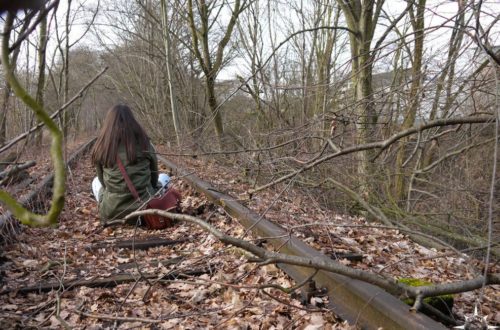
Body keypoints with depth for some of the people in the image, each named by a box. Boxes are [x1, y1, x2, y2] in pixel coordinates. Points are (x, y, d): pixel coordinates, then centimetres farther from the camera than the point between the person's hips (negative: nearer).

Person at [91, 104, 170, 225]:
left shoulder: (100, 147, -2)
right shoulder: (143, 142, -3)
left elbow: (103, 180, 11)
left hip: (112, 212, 2)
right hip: (145, 206, -1)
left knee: (96, 181, 32)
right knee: (164, 177, 26)